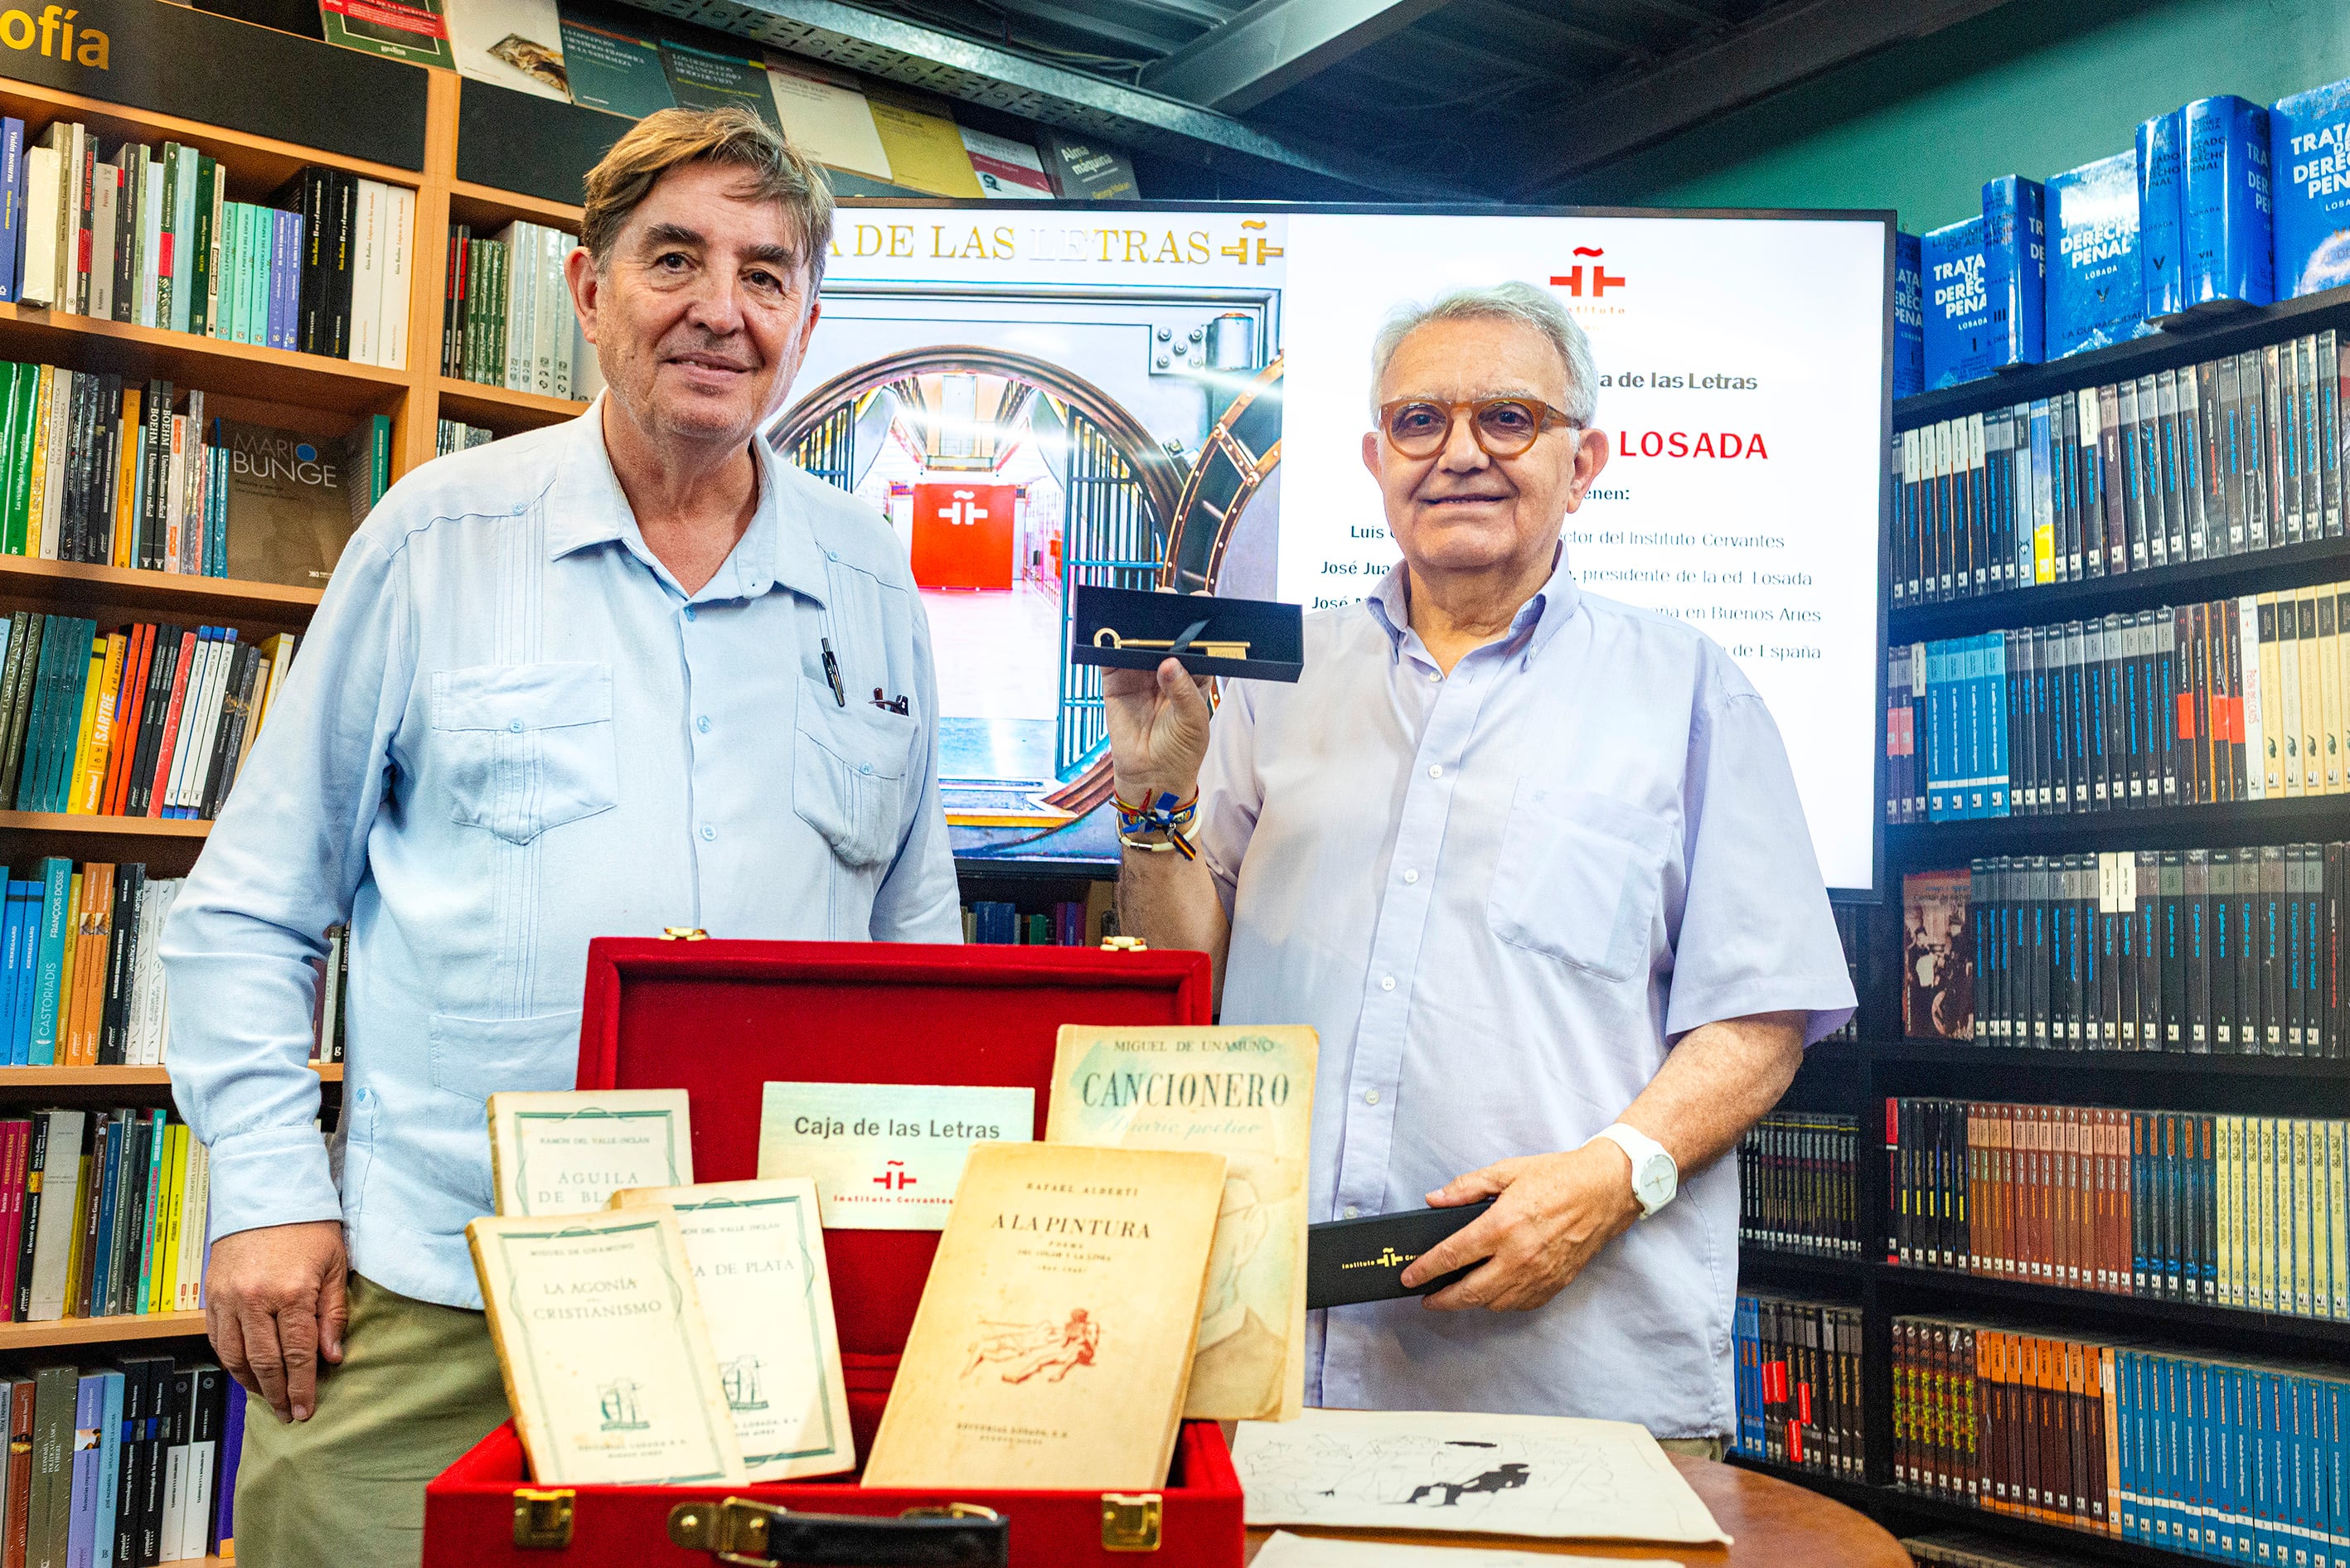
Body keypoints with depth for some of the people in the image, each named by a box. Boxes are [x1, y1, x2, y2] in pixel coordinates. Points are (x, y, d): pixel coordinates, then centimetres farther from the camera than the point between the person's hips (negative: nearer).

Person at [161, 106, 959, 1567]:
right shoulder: (440, 534, 0)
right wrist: (269, 1194, -3)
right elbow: (248, 912, 5)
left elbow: (920, 928, 15)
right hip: (426, 1301, -1)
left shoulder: (873, 582, 7)